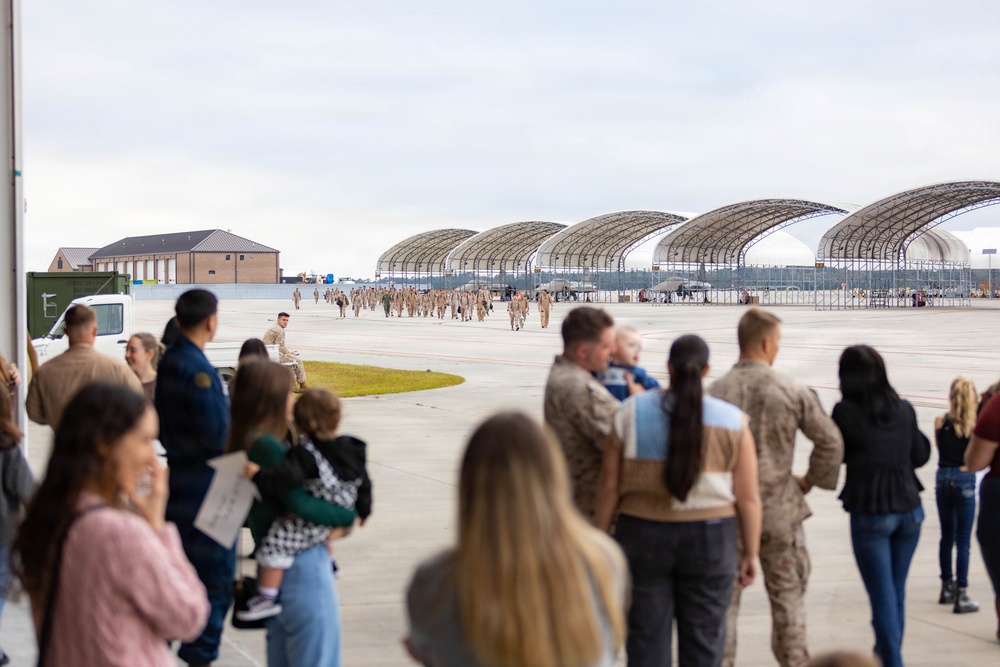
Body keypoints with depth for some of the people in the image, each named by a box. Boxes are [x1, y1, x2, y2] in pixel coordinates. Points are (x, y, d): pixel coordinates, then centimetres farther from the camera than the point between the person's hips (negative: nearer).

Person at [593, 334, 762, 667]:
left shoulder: (631, 412, -4)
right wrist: (751, 553, 6)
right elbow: (748, 497, -3)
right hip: (710, 540, 0)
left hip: (642, 536, 0)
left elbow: (609, 485, -2)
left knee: (646, 640, 9)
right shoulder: (732, 421, -4)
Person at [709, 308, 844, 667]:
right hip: (778, 510, 0)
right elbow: (831, 441, -5)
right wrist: (812, 480, 9)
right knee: (788, 597, 14)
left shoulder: (715, 392, -8)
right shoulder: (792, 391, -8)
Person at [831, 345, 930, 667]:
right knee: (897, 592, 17)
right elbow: (920, 456, 10)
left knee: (883, 596, 1)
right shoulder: (904, 409, 2)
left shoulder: (846, 411, -10)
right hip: (909, 510, 4)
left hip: (869, 513, -4)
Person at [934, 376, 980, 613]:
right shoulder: (976, 424, -10)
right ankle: (961, 595, -3)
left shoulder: (940, 421, -3)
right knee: (963, 540, -1)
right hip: (965, 480, -4)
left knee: (947, 536, 18)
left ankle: (947, 587, 28)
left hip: (943, 479, 4)